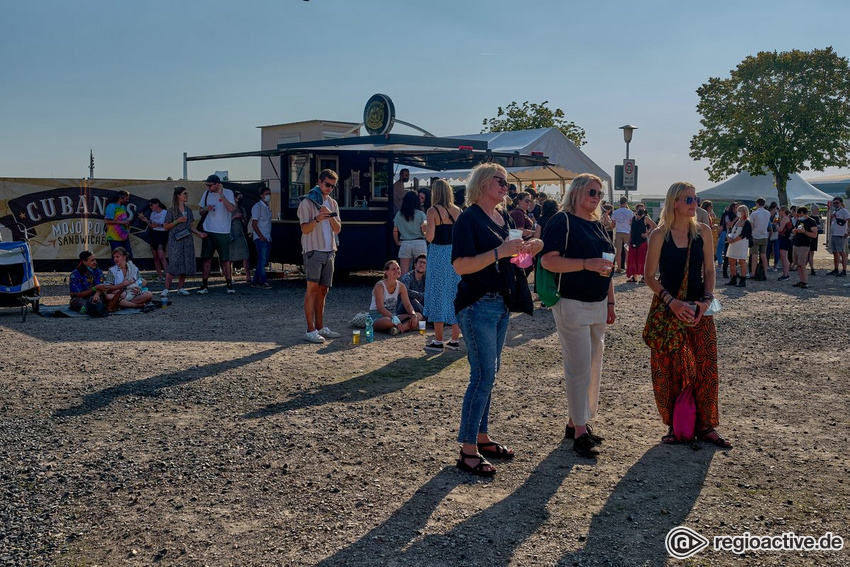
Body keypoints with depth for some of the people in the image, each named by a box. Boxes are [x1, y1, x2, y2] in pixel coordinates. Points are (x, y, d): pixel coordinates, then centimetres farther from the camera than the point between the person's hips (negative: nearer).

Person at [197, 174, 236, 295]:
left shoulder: (228, 193, -4)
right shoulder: (207, 193, 8)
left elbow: (231, 209, -21)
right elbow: (200, 210, 17)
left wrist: (221, 194, -20)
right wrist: (206, 209, -5)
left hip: (223, 232, -3)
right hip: (208, 231, 3)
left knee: (225, 259, 1)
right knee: (207, 259, 3)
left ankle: (229, 285, 10)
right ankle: (204, 286, 7)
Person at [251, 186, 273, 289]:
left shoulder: (268, 207, 18)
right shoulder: (257, 207, -6)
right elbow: (254, 223, -11)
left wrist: (269, 237, 11)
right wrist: (261, 237, -16)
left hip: (267, 238, 8)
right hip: (260, 238, -8)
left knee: (263, 261, 8)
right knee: (262, 260, -10)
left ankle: (255, 281, 14)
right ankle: (263, 282, -9)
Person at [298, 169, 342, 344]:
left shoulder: (333, 203, 15)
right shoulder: (307, 202, -3)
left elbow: (338, 229, 8)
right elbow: (305, 229, -9)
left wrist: (331, 217, -11)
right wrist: (318, 219, -26)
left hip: (329, 251, 6)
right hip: (313, 250, -6)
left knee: (323, 290, 9)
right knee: (312, 289, -9)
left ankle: (320, 327, 16)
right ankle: (310, 331, -9)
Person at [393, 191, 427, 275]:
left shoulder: (399, 214, 5)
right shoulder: (421, 214, -2)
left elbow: (395, 232, 6)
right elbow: (424, 230, -9)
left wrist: (397, 242, 21)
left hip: (405, 243, 2)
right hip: (419, 243, -1)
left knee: (404, 272, 4)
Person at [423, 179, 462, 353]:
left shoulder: (433, 211, -10)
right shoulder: (457, 210, 4)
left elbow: (429, 237, -15)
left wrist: (425, 228, 5)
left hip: (438, 254, -4)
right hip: (455, 254, 4)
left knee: (438, 294, 3)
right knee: (455, 294, 11)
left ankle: (438, 341, 6)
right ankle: (455, 340, 16)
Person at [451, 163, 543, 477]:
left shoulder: (504, 218, 13)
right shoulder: (469, 218, -11)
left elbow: (512, 258, 20)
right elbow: (460, 265, -20)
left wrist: (530, 248, 0)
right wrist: (499, 252, -25)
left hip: (501, 304, 9)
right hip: (478, 305, -8)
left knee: (489, 372, 14)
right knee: (483, 375, -9)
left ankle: (482, 438, 26)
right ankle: (468, 451, -1)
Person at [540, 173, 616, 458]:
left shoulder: (598, 225, 16)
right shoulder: (562, 221, -9)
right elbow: (548, 260, -20)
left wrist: (610, 302, 18)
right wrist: (587, 263, -26)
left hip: (597, 305, 8)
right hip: (572, 304, -8)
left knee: (594, 366, 11)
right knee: (579, 368, -6)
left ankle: (576, 420, 23)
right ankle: (580, 432, 3)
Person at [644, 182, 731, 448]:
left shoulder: (703, 231, 3)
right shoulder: (659, 235, -6)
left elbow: (709, 270, 6)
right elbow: (650, 276, -6)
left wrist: (706, 300, -9)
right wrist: (672, 302, -17)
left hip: (699, 309, 3)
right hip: (668, 309, -3)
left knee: (706, 366, 2)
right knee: (669, 369, 3)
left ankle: (706, 426, 14)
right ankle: (674, 425, 17)